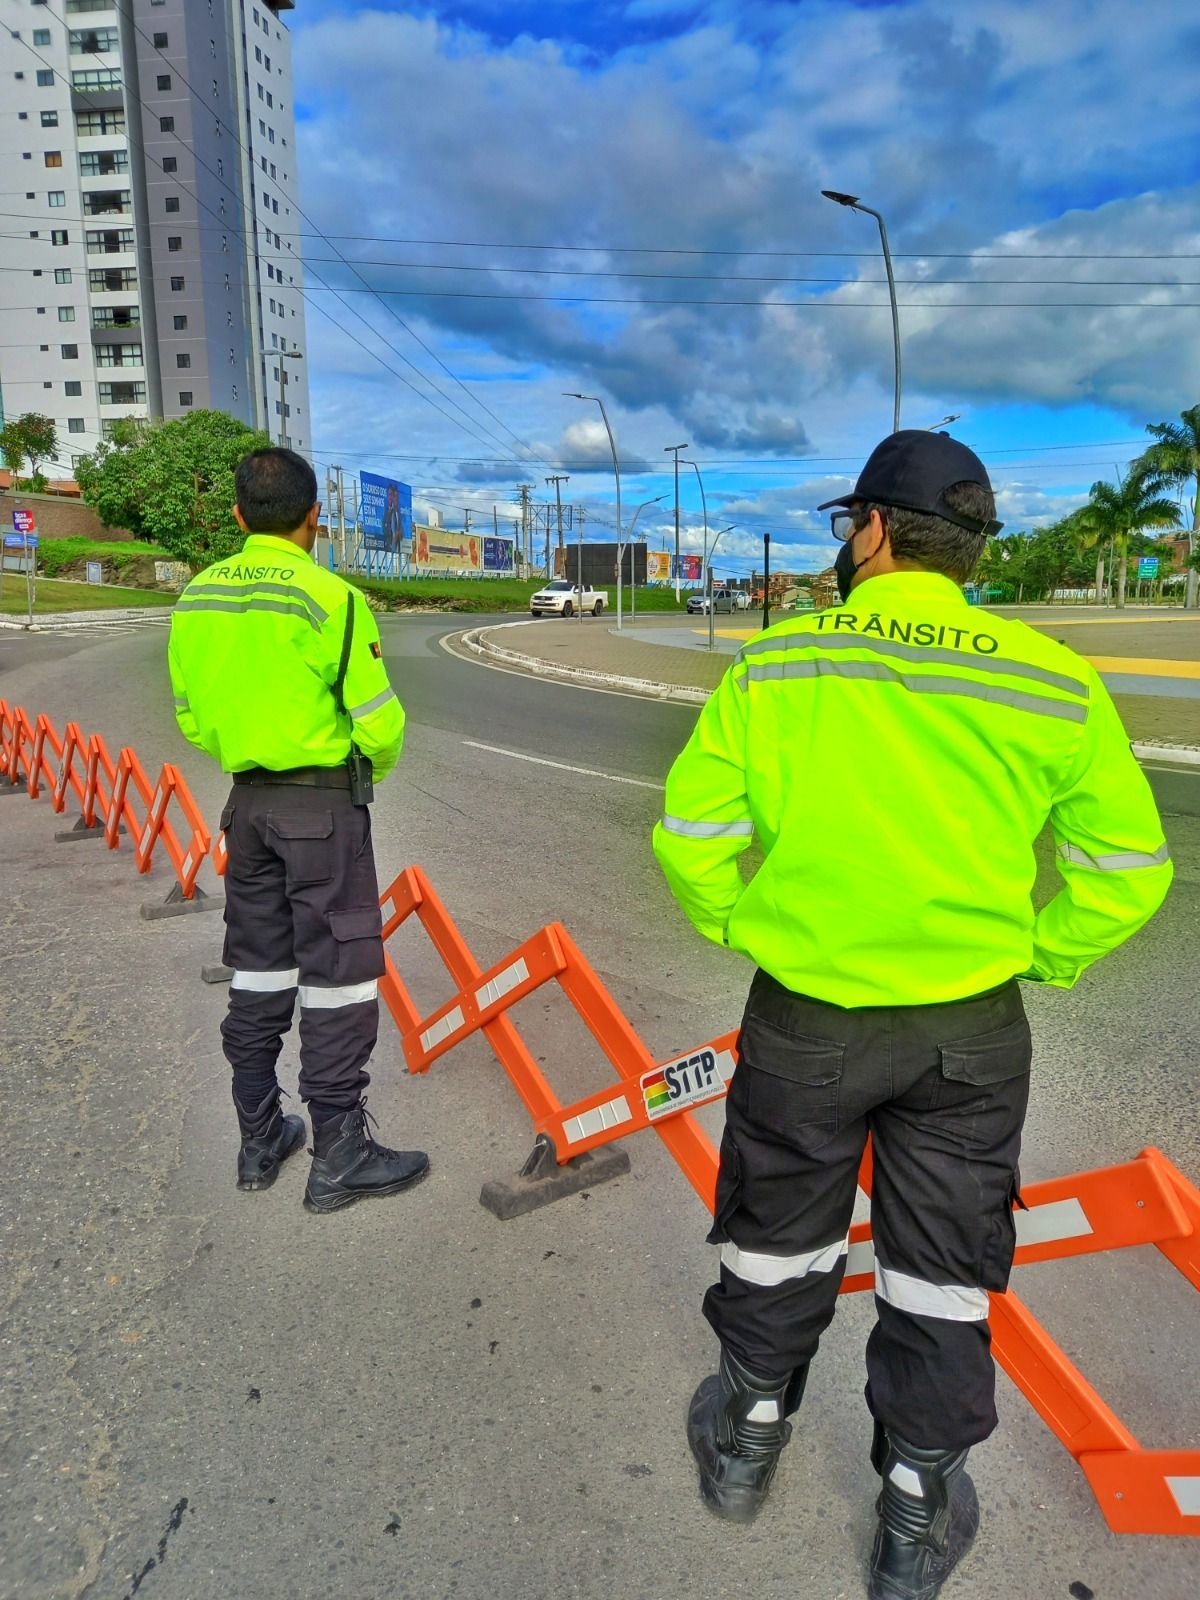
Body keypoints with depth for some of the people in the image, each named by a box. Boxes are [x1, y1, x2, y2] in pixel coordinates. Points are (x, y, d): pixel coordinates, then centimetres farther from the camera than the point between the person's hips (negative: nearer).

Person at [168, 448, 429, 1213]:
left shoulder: (197, 597, 4)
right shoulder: (331, 597, -14)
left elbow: (193, 716, 11)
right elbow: (380, 722, -14)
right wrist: (375, 766, 6)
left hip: (248, 799, 6)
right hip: (324, 801, -6)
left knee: (259, 969, 16)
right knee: (339, 973, 3)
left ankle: (260, 1140, 28)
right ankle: (339, 1155, 12)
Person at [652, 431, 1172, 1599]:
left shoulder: (773, 668, -12)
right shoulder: (1053, 684, -8)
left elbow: (689, 835, -10)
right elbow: (1126, 869, -4)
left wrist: (735, 928, 7)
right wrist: (1037, 962, 8)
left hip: (805, 1018, 0)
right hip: (971, 1032, 1)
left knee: (777, 1236, 23)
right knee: (941, 1264, 20)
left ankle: (746, 1438, 45)